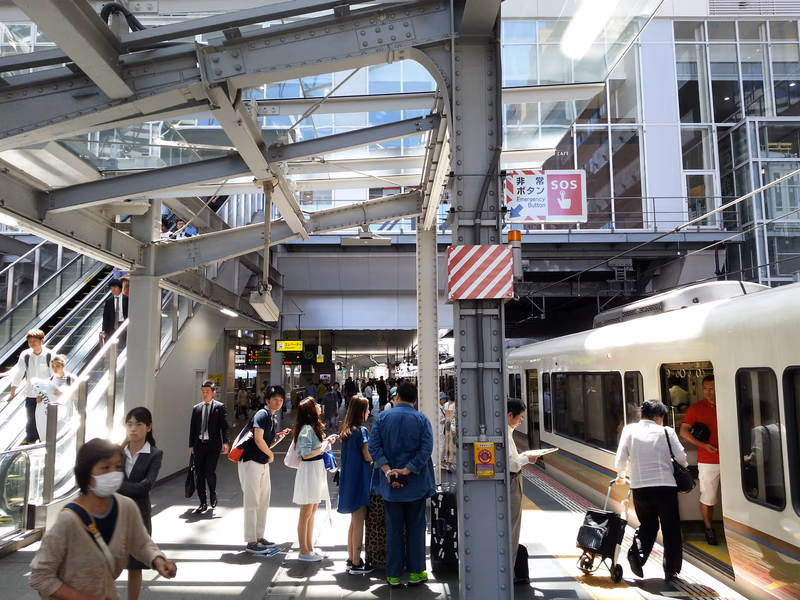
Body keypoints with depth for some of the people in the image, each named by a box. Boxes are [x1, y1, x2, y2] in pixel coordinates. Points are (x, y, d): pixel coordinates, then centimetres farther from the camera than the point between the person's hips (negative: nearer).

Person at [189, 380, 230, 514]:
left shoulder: (219, 407, 0)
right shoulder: (196, 408, 12)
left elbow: (224, 426, -5)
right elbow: (192, 428, 12)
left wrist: (226, 442, -16)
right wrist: (191, 445, 8)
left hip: (213, 445, -4)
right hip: (199, 445, 4)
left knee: (210, 472, -10)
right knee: (199, 475, 5)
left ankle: (213, 495, 19)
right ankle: (203, 503, 15)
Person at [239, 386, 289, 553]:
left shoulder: (274, 419, 12)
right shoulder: (262, 414, -15)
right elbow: (258, 440, -23)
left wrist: (279, 438, 0)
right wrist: (271, 455, -9)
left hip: (263, 463, 9)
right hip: (251, 462, -9)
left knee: (263, 501, 13)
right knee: (252, 502, -3)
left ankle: (259, 537, 24)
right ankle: (251, 542, 5)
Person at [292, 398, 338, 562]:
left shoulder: (313, 427, 11)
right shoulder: (307, 429, -19)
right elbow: (306, 453, -24)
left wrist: (326, 441, 5)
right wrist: (323, 448, -14)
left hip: (316, 472, 10)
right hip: (309, 472, -10)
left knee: (312, 513, 17)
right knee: (306, 514, 1)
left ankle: (309, 549, 27)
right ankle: (304, 552, 12)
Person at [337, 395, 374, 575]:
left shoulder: (346, 430, 10)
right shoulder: (362, 430, -15)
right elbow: (368, 457, -17)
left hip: (348, 480, 9)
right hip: (360, 481, -9)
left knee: (353, 521, 17)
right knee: (359, 523, -1)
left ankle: (351, 559, 24)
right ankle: (356, 564, 6)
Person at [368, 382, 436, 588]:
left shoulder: (382, 417, -2)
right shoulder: (422, 420, -5)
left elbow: (374, 447, -10)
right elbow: (426, 450, -14)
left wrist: (388, 471, -15)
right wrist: (406, 470, -15)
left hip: (390, 484, 1)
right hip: (416, 483, -1)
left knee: (393, 529, 10)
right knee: (415, 528, 11)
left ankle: (393, 575, 15)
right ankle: (416, 573, 17)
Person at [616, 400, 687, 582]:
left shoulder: (629, 430, 3)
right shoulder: (666, 431, -1)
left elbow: (621, 459, 3)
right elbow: (681, 458, -2)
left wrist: (621, 475, 23)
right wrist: (683, 470, 21)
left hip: (639, 487, 2)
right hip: (665, 486, -2)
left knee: (647, 525, 20)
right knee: (671, 530, 13)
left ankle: (637, 554, -1)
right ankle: (671, 571, 14)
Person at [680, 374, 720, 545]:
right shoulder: (696, 408, -3)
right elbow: (683, 431, -5)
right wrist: (703, 445, -14)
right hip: (707, 462, -2)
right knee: (707, 498, 4)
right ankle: (709, 529, 19)